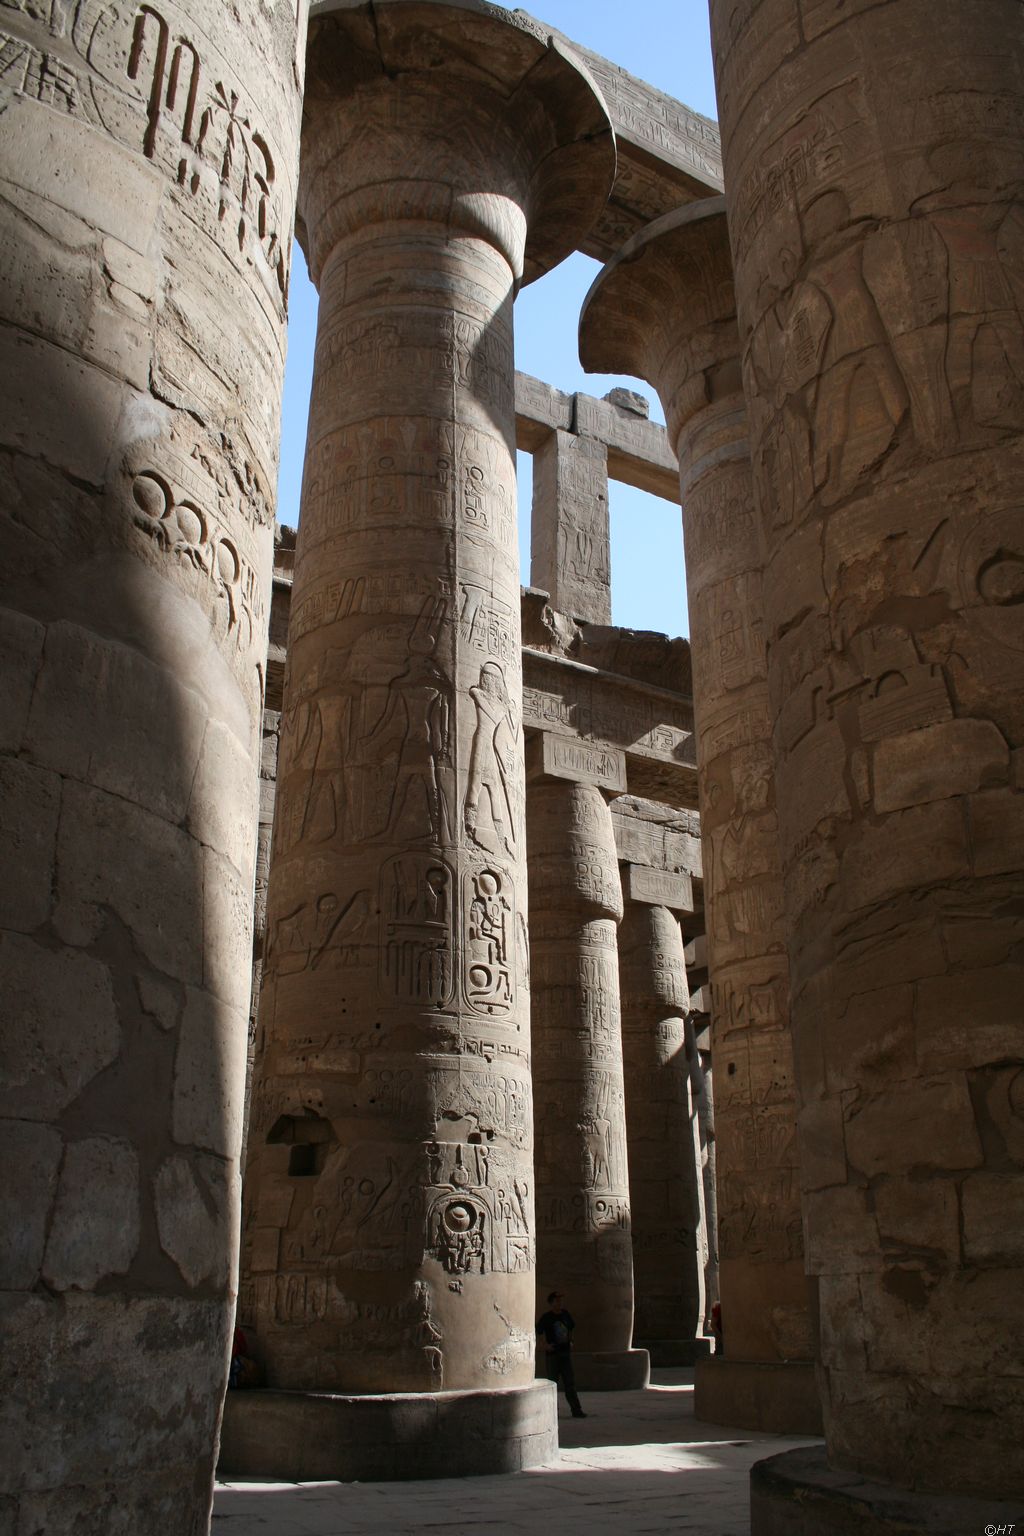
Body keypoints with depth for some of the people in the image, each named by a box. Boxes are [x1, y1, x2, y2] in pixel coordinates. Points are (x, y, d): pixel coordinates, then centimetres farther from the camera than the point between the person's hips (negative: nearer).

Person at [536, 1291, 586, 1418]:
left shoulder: (565, 1315, 6)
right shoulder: (546, 1317, -10)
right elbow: (537, 1332, -9)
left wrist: (570, 1341, 11)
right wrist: (545, 1344, -16)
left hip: (566, 1352, 5)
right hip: (552, 1354, -5)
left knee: (570, 1383, 4)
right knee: (552, 1382, 5)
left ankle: (576, 1410, 4)